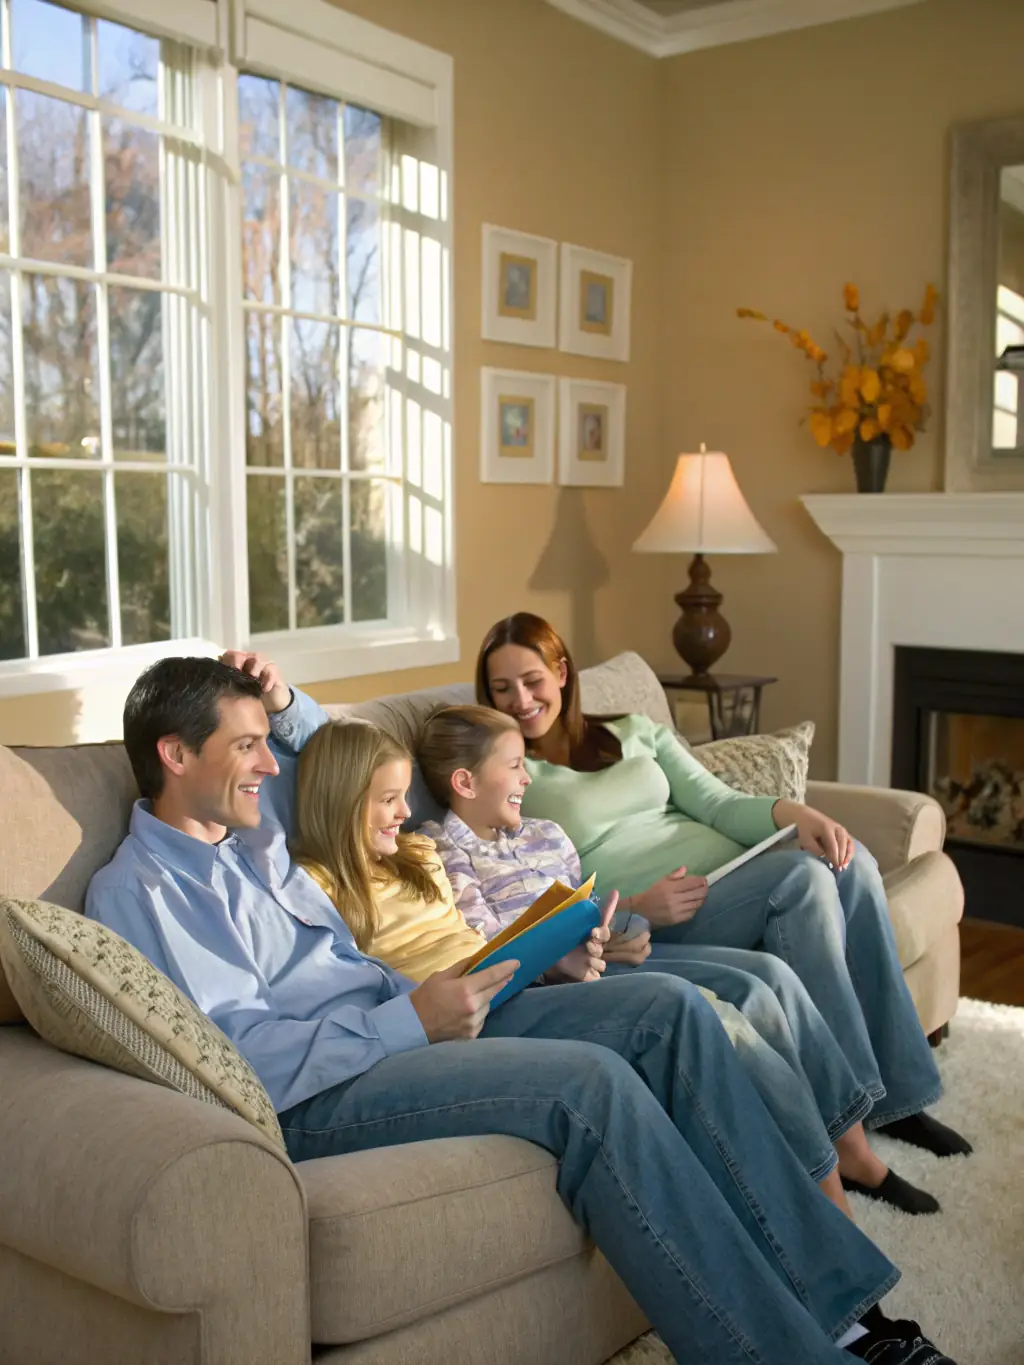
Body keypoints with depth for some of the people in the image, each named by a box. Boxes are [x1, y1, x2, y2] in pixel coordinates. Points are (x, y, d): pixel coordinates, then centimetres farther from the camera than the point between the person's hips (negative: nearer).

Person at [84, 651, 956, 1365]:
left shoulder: (248, 823, 17)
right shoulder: (139, 890, -8)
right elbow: (249, 1057, -19)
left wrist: (286, 705, 16)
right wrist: (412, 1023, -24)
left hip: (403, 1024, 9)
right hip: (316, 1096, -9)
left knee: (667, 1009, -8)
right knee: (591, 1081, -31)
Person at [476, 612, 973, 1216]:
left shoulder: (634, 732, 21)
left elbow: (717, 803, 13)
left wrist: (788, 811, -9)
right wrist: (635, 911, -21)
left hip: (734, 878, 6)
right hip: (648, 927, -5)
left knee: (851, 864, -23)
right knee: (804, 876, -29)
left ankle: (894, 1094, -13)